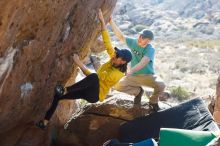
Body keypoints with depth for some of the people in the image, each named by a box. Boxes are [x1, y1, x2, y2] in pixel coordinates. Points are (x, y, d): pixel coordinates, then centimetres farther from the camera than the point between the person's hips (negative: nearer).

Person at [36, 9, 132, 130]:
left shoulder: (117, 74, -21)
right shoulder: (114, 62, 1)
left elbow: (93, 76, -23)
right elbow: (107, 42, -1)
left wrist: (79, 64, -23)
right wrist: (102, 22, -7)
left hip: (94, 95, -9)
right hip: (89, 89, 9)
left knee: (93, 76, -43)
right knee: (57, 95, 3)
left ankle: (65, 90, -40)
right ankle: (44, 122, 11)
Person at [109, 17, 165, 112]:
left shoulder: (150, 50, -20)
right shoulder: (133, 42, -3)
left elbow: (143, 63, -36)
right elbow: (121, 36, -5)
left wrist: (131, 71, -54)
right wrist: (111, 22, -15)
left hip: (147, 76, -4)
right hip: (134, 76, 5)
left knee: (161, 85, -35)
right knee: (118, 85, -20)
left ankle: (153, 101, 0)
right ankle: (138, 91, 11)